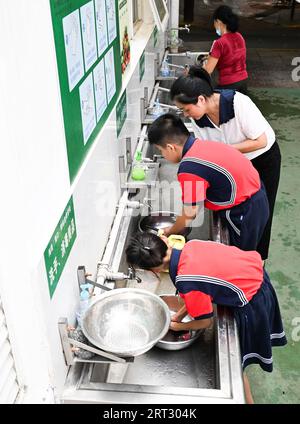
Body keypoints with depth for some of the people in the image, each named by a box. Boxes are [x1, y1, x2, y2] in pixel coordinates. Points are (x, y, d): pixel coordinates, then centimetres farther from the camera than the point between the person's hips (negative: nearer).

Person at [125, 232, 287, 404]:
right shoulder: (191, 246, -11)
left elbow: (205, 322, -11)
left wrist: (178, 326, 7)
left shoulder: (185, 282, -31)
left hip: (252, 303, -8)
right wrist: (178, 316, 13)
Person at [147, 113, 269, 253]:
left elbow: (190, 214, -14)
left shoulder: (189, 169, -27)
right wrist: (178, 225, 11)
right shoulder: (202, 146, 0)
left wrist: (170, 231, 5)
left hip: (245, 213, -9)